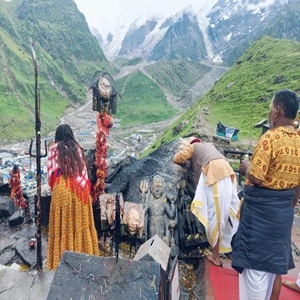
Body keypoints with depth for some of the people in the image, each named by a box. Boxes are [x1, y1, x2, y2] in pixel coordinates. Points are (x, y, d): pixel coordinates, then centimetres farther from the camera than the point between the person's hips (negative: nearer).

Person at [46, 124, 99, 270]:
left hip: (62, 188, -3)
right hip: (80, 187, 3)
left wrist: (53, 186, 14)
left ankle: (62, 259, 12)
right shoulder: (77, 148, 10)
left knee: (63, 223, 5)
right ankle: (83, 255, 22)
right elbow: (84, 170, 8)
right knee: (80, 222, 12)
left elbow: (51, 171, -2)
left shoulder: (54, 148, 2)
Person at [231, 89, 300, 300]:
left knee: (255, 264, 5)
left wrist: (246, 166, -3)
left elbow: (255, 178, -23)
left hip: (261, 208, -7)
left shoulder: (270, 138, -19)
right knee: (276, 263, 19)